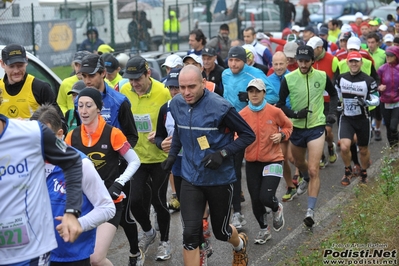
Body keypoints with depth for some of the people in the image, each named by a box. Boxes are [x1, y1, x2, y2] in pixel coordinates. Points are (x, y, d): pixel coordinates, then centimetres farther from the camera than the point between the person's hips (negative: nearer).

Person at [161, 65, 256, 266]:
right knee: (190, 234, -10)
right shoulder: (176, 104, -4)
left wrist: (223, 153, -22)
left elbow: (248, 135, -11)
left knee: (220, 231, 15)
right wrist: (172, 154, 10)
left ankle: (240, 244, 52)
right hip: (191, 179, 3)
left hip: (220, 178, -3)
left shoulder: (220, 107, -20)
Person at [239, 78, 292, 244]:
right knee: (255, 200, 8)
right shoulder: (242, 115, -5)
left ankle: (277, 209, 23)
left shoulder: (274, 112, -8)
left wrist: (281, 135, -10)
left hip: (272, 160, -3)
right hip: (252, 162, 3)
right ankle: (264, 230, 34)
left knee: (266, 197, -15)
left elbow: (288, 126, 9)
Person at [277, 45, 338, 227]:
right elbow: (280, 104, -5)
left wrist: (332, 112, 0)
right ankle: (306, 179, 60)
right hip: (296, 128, 2)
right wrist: (295, 114, -21)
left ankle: (311, 211, -15)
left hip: (316, 127, -2)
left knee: (313, 170, -13)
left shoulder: (322, 76, -6)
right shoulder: (288, 79, -10)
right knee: (299, 163, 25)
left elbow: (333, 94, 14)